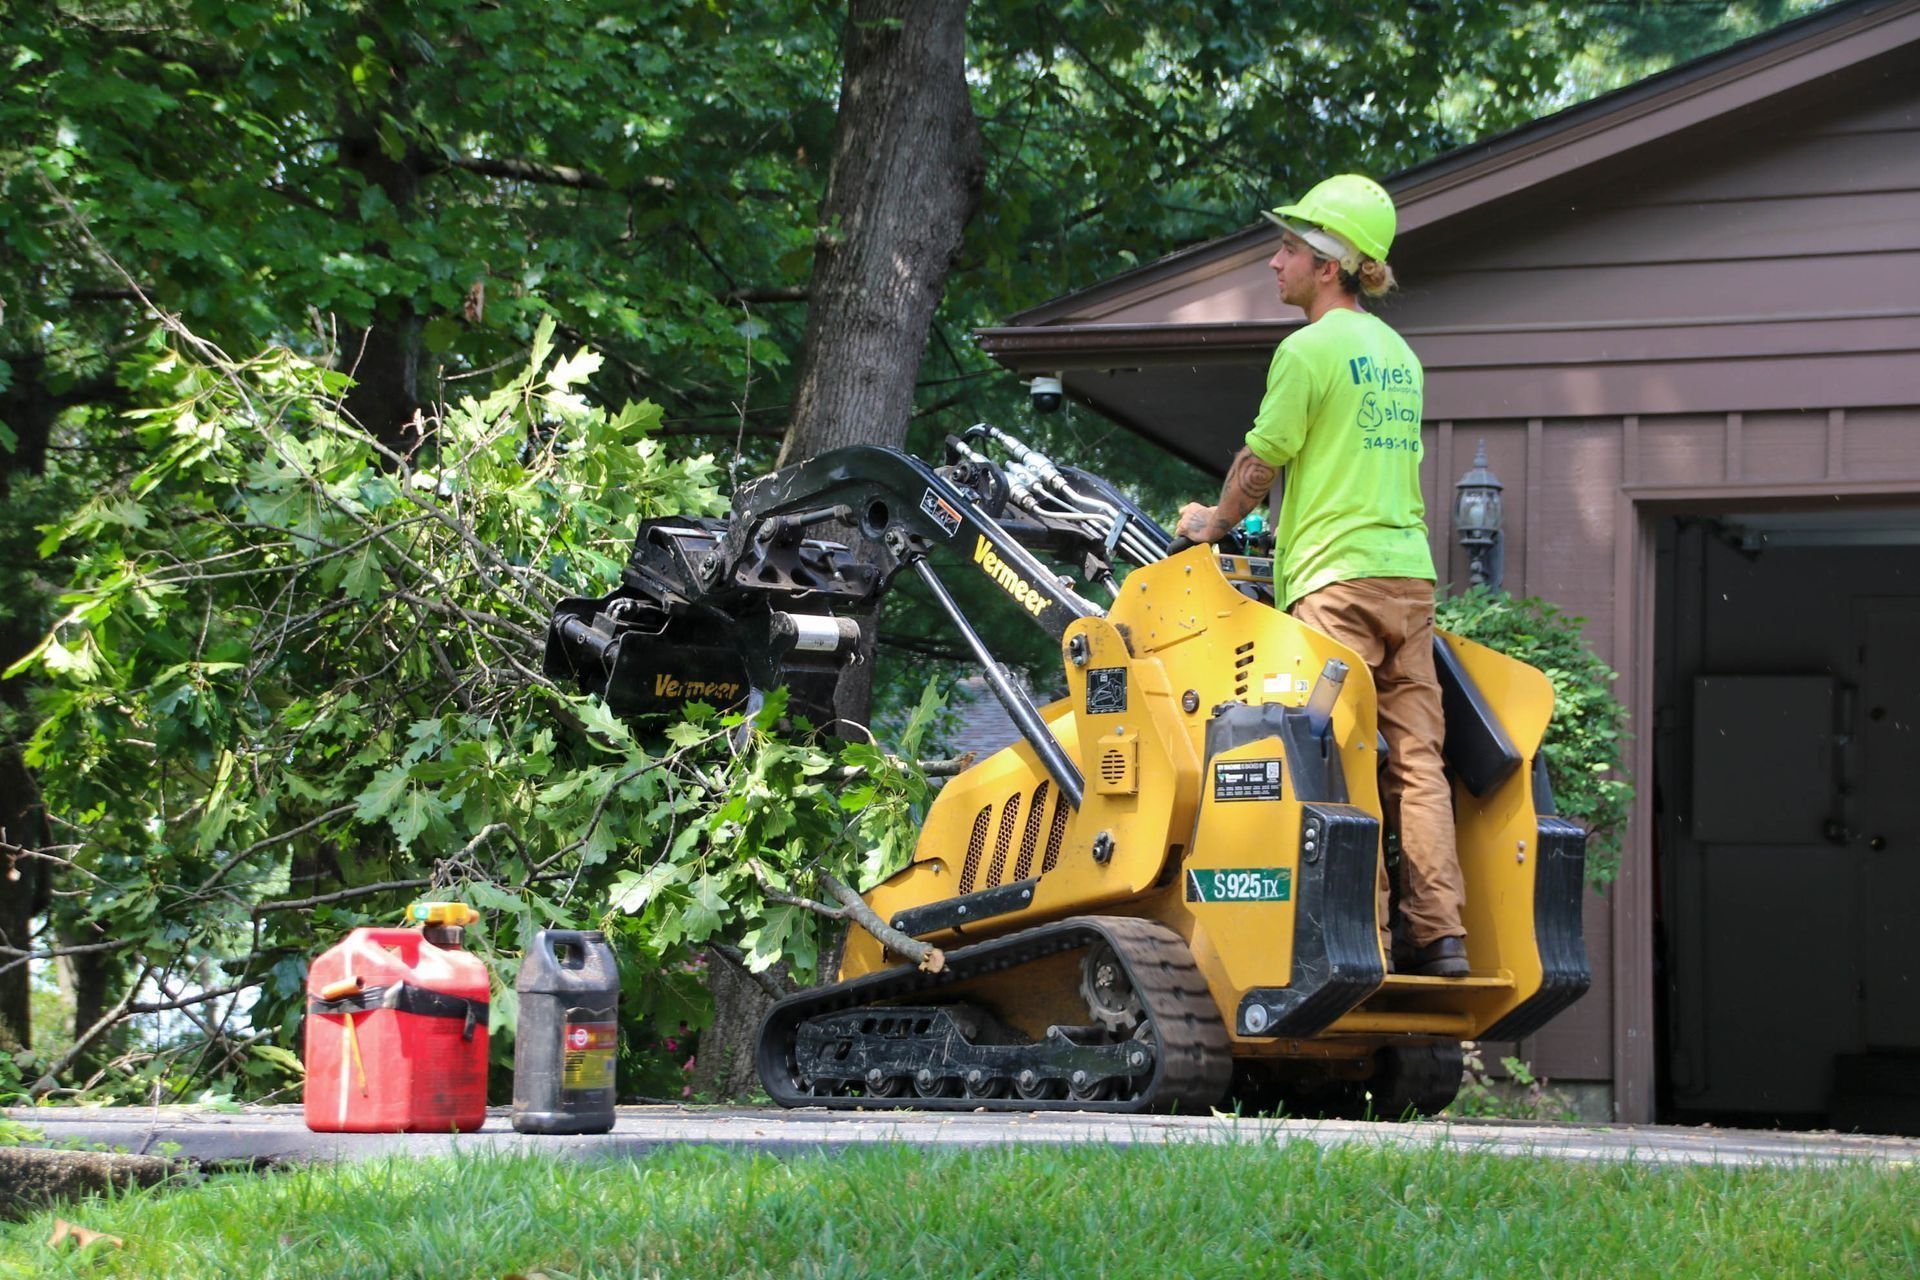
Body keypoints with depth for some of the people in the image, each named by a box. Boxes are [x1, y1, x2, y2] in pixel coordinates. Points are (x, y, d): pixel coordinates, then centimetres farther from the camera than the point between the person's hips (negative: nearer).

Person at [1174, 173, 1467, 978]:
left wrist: (1213, 522, 16)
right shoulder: (1397, 352, 17)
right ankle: (1439, 934, -2)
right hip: (1410, 571, 7)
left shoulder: (1308, 350, -7)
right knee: (1415, 756, 3)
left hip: (1338, 579, -7)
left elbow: (1261, 461, -3)